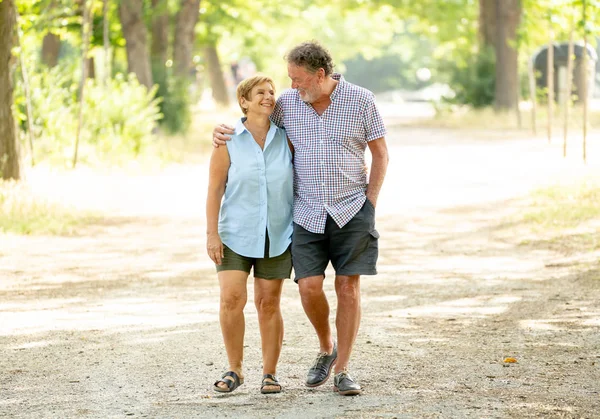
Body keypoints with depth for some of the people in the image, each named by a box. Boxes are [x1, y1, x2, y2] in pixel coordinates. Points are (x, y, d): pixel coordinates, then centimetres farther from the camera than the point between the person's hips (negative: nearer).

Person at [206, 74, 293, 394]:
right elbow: (215, 189, -4)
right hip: (236, 234, -1)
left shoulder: (286, 137, 0)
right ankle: (234, 370, 3)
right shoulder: (228, 141, -5)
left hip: (277, 235, 2)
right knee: (231, 299, -11)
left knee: (269, 303, 5)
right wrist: (212, 233, -9)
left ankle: (269, 374, 15)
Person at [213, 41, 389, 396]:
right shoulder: (288, 103, 3)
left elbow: (380, 154, 4)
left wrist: (370, 203, -2)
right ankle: (326, 349, 18)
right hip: (307, 214, 2)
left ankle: (342, 370, 5)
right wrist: (226, 133, 1)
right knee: (310, 287, -10)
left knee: (349, 288, -3)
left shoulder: (361, 100, -4)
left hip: (352, 211, -2)